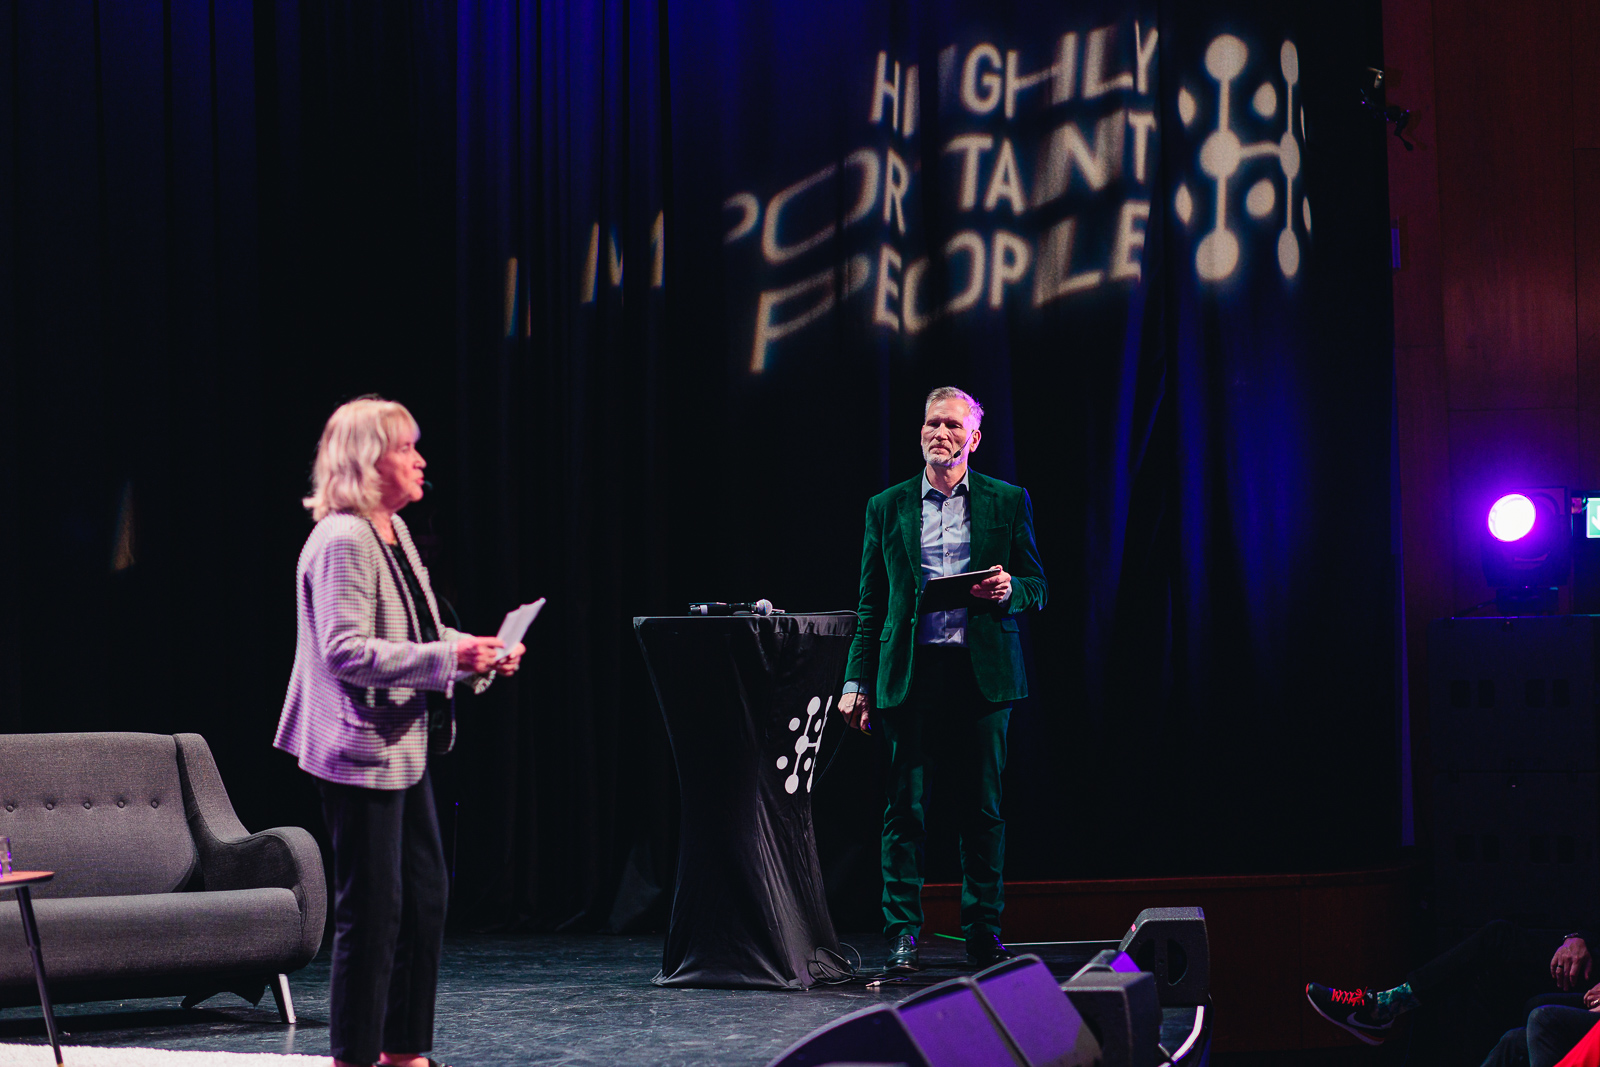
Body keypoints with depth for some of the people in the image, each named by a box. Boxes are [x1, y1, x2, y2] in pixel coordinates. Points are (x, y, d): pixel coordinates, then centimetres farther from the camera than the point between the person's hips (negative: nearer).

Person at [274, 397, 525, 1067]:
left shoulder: (395, 532, 14)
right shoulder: (343, 541, -17)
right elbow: (347, 649, -24)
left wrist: (477, 655, 7)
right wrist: (447, 657, -26)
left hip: (403, 747, 10)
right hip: (361, 748, -10)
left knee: (426, 894, 13)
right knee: (373, 909, -5)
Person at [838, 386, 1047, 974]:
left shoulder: (1007, 501, 9)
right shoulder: (887, 507, 11)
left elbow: (1037, 586, 12)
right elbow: (871, 604, 11)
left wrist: (1009, 589, -12)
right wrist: (857, 682, 5)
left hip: (982, 673, 0)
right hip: (909, 672, 0)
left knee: (982, 808, 2)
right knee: (904, 808, -2)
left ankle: (983, 931, 12)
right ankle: (902, 935, 3)